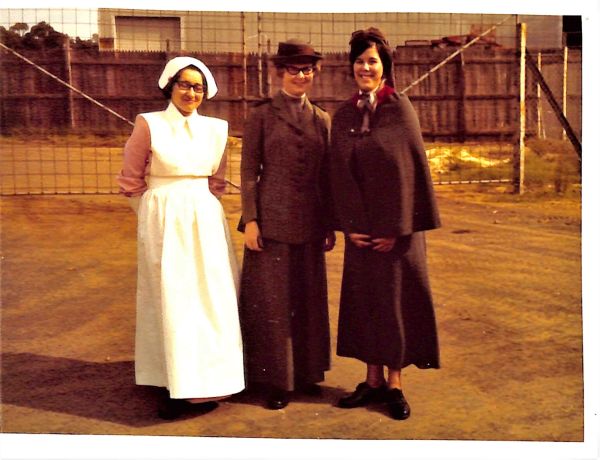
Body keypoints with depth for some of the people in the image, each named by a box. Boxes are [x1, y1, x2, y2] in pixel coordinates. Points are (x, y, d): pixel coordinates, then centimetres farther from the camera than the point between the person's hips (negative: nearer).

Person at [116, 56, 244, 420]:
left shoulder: (217, 128, 4)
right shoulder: (149, 124, -6)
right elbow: (131, 181, 1)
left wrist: (197, 209, 10)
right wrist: (159, 214, 8)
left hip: (206, 221, 4)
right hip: (165, 222, -3)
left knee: (210, 299, 6)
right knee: (170, 301, 2)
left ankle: (206, 383, 19)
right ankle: (176, 385, 11)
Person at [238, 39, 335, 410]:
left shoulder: (322, 119, 10)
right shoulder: (261, 117, 0)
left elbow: (327, 175, 11)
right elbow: (249, 172, -3)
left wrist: (330, 224, 9)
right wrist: (250, 220, -10)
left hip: (310, 223, 4)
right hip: (272, 221, -4)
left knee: (309, 299, 11)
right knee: (272, 301, 3)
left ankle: (307, 372, 26)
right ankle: (275, 380, 15)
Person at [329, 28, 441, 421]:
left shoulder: (401, 109, -5)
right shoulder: (343, 116, 7)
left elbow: (410, 168, -10)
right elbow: (341, 173, 4)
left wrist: (398, 228, -14)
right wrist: (350, 225, -5)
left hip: (397, 226, -4)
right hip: (360, 228, 4)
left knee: (397, 298, 3)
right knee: (364, 298, 8)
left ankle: (395, 384, 15)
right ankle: (374, 380, 21)